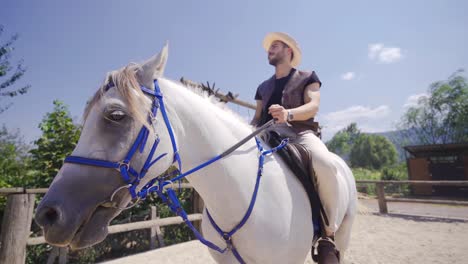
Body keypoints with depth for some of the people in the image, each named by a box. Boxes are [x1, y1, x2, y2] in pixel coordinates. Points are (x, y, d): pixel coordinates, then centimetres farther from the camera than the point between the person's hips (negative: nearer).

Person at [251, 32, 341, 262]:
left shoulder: (307, 77, 13)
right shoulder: (263, 87, 25)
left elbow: (313, 105, -5)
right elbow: (257, 118, 19)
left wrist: (288, 114, -27)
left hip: (300, 132, -4)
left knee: (324, 164, -35)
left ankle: (328, 234, -16)